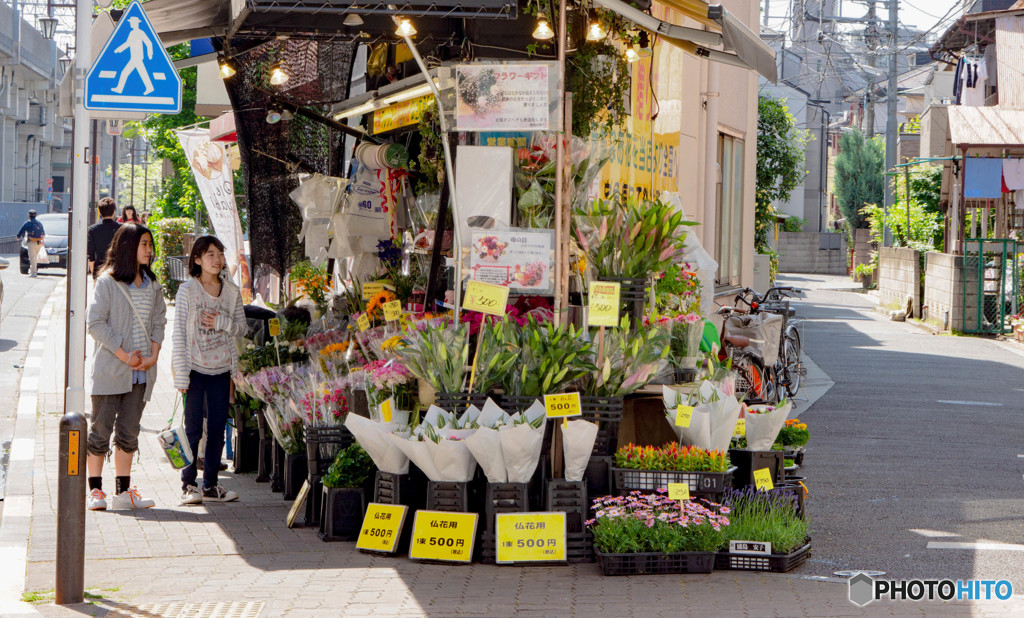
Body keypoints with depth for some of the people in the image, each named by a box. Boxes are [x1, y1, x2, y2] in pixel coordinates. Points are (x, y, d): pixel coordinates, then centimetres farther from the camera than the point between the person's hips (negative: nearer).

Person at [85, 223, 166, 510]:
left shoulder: (152, 284, 11)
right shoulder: (107, 282, -7)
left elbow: (159, 321, 14)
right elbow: (96, 323, -10)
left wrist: (153, 354, -2)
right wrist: (124, 355, -14)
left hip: (142, 371, 5)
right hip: (110, 369, -5)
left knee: (129, 431, 8)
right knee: (101, 430, 0)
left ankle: (123, 491, 13)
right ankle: (95, 489, 6)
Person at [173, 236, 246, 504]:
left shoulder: (231, 291, 6)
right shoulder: (187, 291, -5)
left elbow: (241, 328, 9)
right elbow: (179, 334, -7)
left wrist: (222, 323, -13)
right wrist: (181, 375, -11)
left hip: (221, 369, 4)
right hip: (195, 369, -4)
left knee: (217, 429, 7)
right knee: (193, 429, -2)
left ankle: (210, 485, 16)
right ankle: (189, 485, 7)